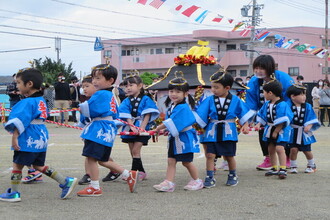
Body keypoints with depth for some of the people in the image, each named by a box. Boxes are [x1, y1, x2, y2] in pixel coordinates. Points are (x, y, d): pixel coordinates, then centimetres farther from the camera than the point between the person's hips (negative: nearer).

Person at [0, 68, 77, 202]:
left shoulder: (27, 102, -16)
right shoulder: (41, 101, 13)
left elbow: (20, 121, -22)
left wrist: (15, 137, -21)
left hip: (28, 140, -9)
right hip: (41, 138, 9)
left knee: (17, 164, 4)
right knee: (38, 165, 16)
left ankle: (14, 193, 11)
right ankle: (66, 182, 9)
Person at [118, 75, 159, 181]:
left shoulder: (146, 99, -2)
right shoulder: (126, 101, 7)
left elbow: (147, 115, -9)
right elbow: (127, 116, -3)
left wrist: (142, 128, -20)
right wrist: (132, 126, -19)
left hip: (141, 129, -5)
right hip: (130, 128, 5)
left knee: (135, 150, -11)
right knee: (132, 152, 8)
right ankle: (141, 172, 17)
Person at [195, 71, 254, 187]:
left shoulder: (235, 100, 0)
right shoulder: (209, 100, 0)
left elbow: (245, 114, 7)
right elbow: (199, 116, 1)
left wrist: (245, 125, -3)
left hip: (228, 132, -1)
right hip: (212, 132, 1)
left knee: (229, 156, 8)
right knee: (210, 155, -7)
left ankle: (233, 176, 28)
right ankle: (210, 178, 2)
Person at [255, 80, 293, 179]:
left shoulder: (282, 105, -19)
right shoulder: (267, 104, 6)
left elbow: (282, 121, -20)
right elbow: (262, 115, 16)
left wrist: (276, 131, -19)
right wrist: (259, 124, 2)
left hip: (280, 130, -8)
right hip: (270, 129, 8)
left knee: (279, 148, -17)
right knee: (271, 149, 13)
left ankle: (283, 169, -14)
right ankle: (274, 168, 25)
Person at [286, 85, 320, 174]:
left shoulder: (307, 106, -1)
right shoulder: (288, 105, -10)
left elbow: (311, 119, -2)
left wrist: (309, 126, -16)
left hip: (304, 132, 2)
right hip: (293, 132, -2)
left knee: (307, 150, 9)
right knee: (293, 149, -7)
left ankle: (311, 165, 32)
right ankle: (293, 166, 13)